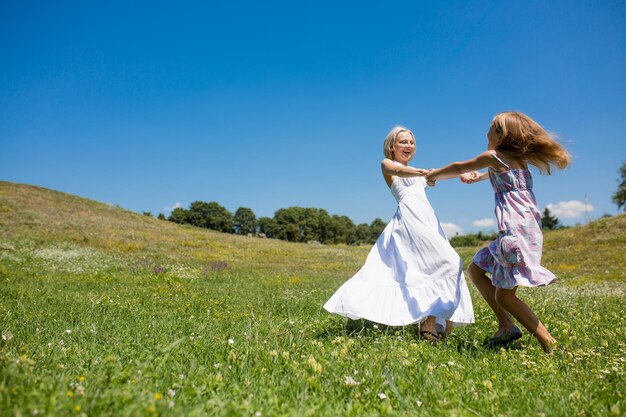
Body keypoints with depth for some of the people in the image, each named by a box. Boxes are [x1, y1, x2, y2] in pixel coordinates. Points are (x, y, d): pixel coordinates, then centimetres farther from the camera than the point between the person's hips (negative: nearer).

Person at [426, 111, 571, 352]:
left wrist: (433, 175, 25)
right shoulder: (519, 159, 17)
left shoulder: (493, 156, -3)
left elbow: (458, 169, 10)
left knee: (504, 295, -5)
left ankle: (549, 343, -3)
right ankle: (506, 325, 13)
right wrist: (479, 177, 40)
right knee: (475, 269, 16)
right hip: (529, 230, 9)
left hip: (516, 230, -9)